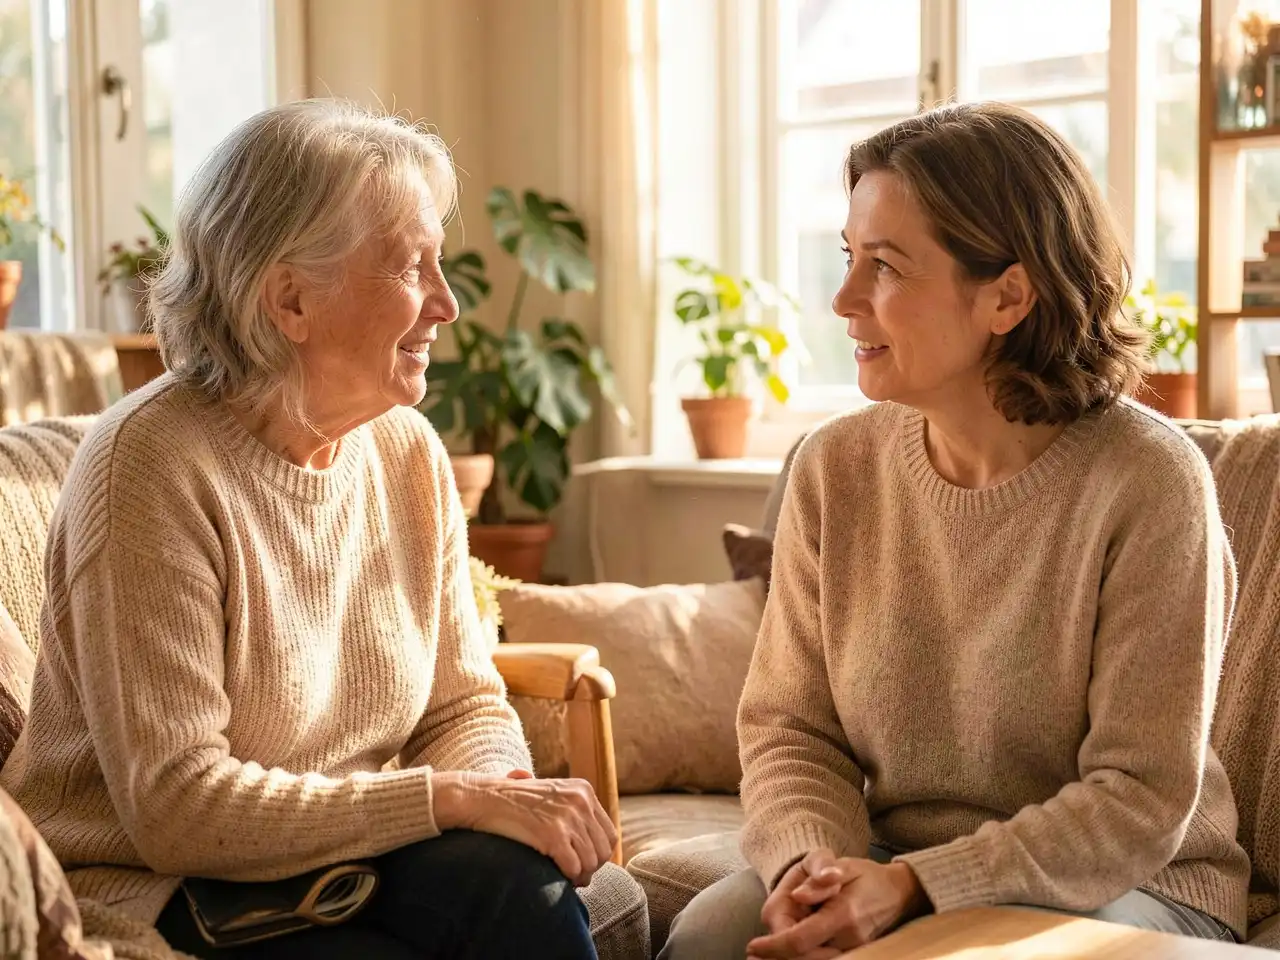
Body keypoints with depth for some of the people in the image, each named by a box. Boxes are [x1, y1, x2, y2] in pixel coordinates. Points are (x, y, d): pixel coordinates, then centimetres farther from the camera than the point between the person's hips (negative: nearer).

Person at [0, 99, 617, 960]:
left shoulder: (409, 451, 2)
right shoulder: (152, 464, -17)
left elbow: (465, 703, 8)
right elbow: (176, 807, -22)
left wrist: (506, 788, -15)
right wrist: (451, 797, -25)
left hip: (348, 860, 6)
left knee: (522, 885, -25)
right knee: (511, 886, -26)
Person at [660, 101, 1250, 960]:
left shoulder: (1147, 482, -17)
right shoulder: (834, 468, -3)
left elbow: (1140, 801, -16)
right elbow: (790, 729, 0)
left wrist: (912, 887, -25)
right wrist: (813, 863, -21)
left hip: (1123, 886, -3)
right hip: (892, 869, 3)